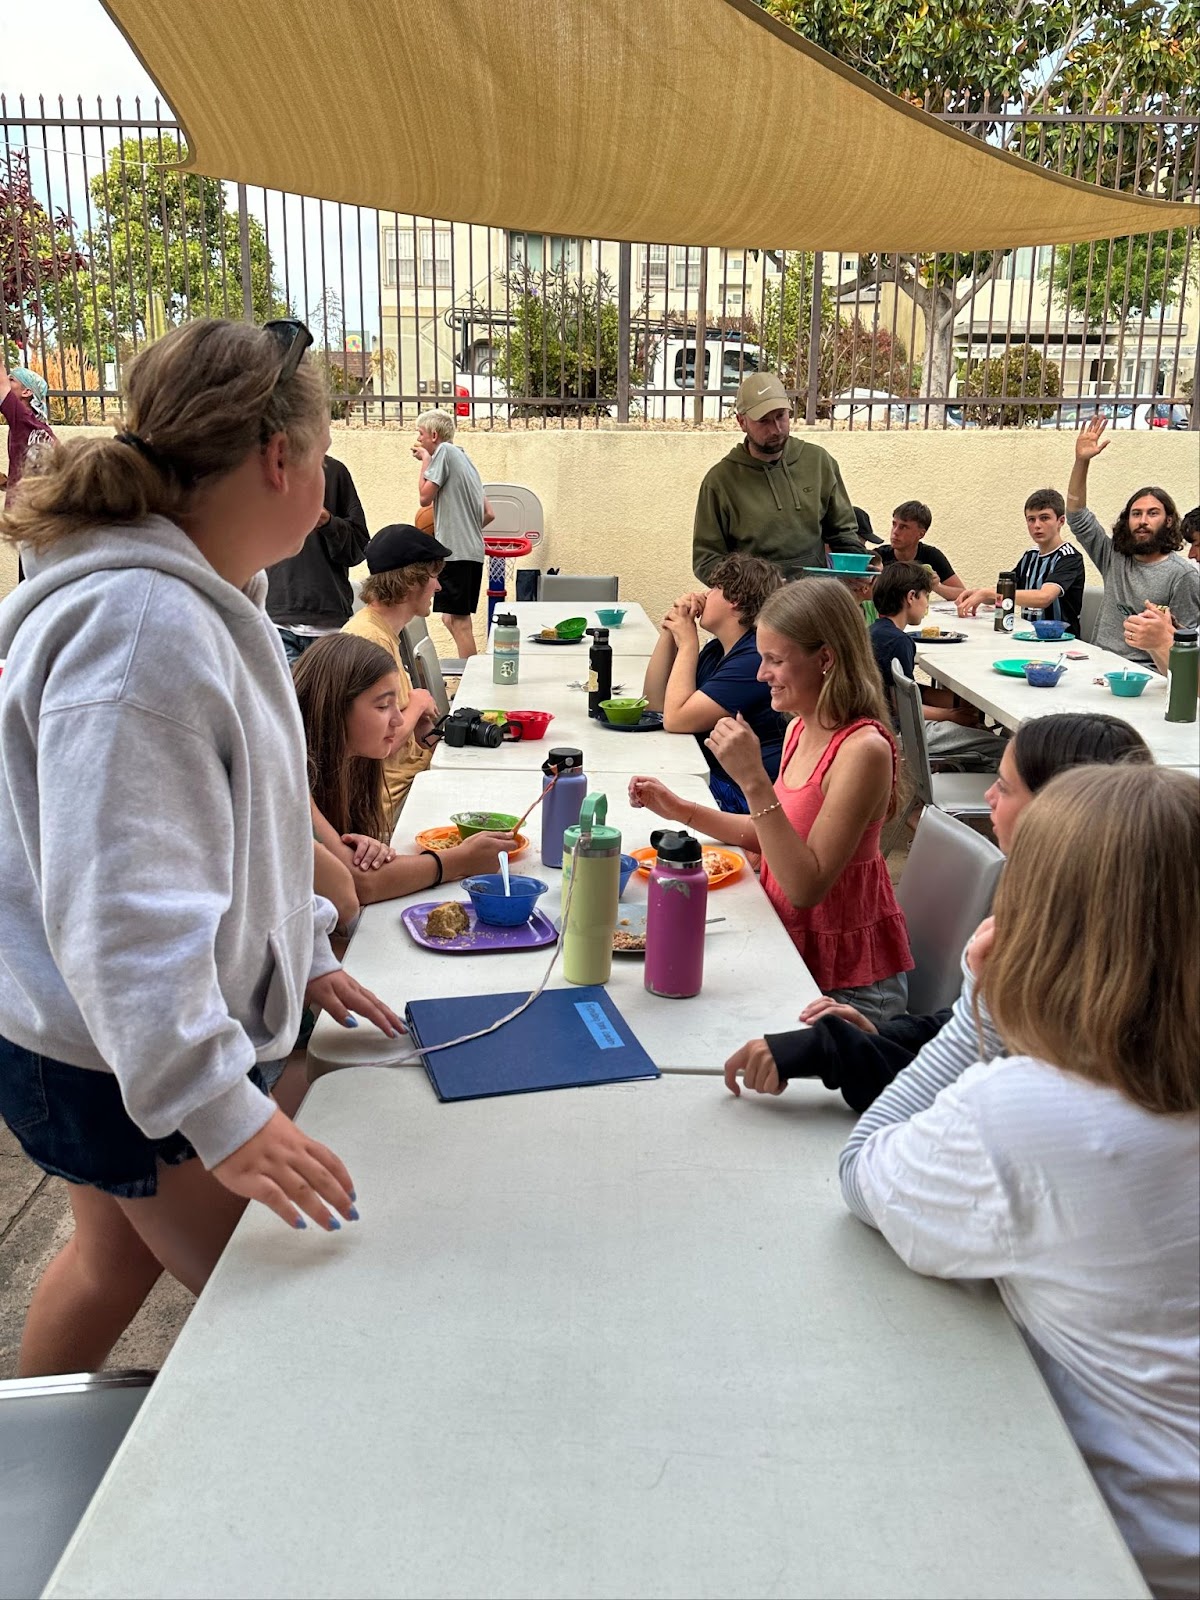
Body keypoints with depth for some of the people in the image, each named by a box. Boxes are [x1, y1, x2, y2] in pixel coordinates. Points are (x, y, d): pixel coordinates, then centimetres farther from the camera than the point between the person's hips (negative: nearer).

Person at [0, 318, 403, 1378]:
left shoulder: (204, 599, 5)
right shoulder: (139, 627, -28)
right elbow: (118, 908, -32)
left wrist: (302, 956, 16)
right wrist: (221, 1110, -30)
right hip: (124, 1068, -10)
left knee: (116, 1259, 26)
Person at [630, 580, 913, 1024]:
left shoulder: (864, 750, -23)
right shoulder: (801, 728, 3)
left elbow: (806, 887, -26)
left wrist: (753, 781, -30)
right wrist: (680, 810, 6)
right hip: (792, 950, 8)